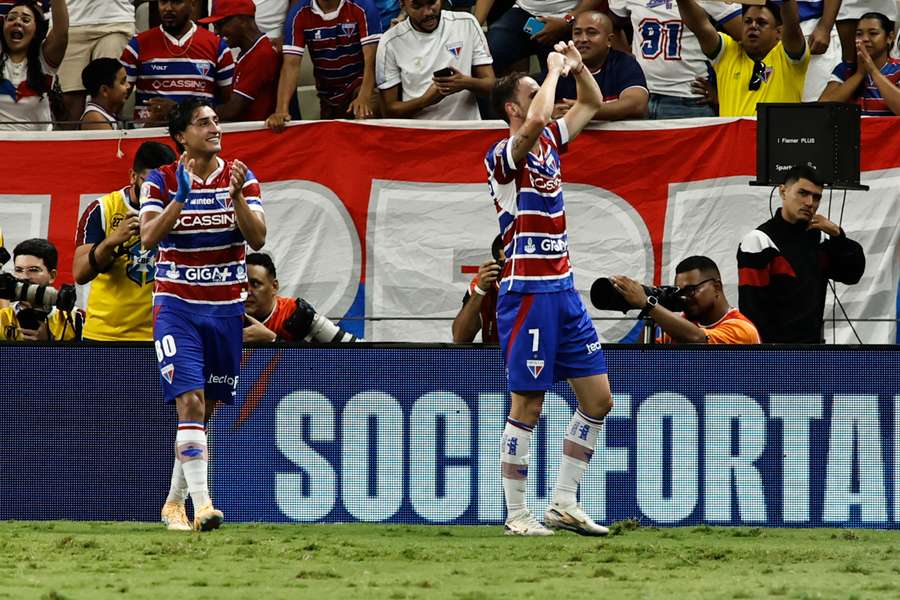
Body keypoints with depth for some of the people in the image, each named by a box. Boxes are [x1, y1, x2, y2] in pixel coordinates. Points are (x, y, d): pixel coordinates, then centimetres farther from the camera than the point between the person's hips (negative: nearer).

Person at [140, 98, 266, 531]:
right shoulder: (162, 181, -1)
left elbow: (258, 239, -7)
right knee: (190, 401, -17)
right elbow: (148, 237, -14)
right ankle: (201, 503, -23)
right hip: (177, 304, -3)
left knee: (207, 410, 8)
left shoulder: (240, 177, 3)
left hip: (226, 306, 3)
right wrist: (182, 197, -25)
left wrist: (237, 197, -22)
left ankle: (173, 502, 22)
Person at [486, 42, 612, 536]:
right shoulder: (503, 156, -12)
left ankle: (563, 505, 14)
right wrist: (554, 69, -19)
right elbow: (535, 122, -33)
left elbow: (592, 105, 26)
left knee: (598, 398, 7)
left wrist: (578, 67, 8)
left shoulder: (549, 143, 11)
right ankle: (517, 516, 4)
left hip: (563, 289, 8)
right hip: (528, 293, -8)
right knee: (527, 407, -4)